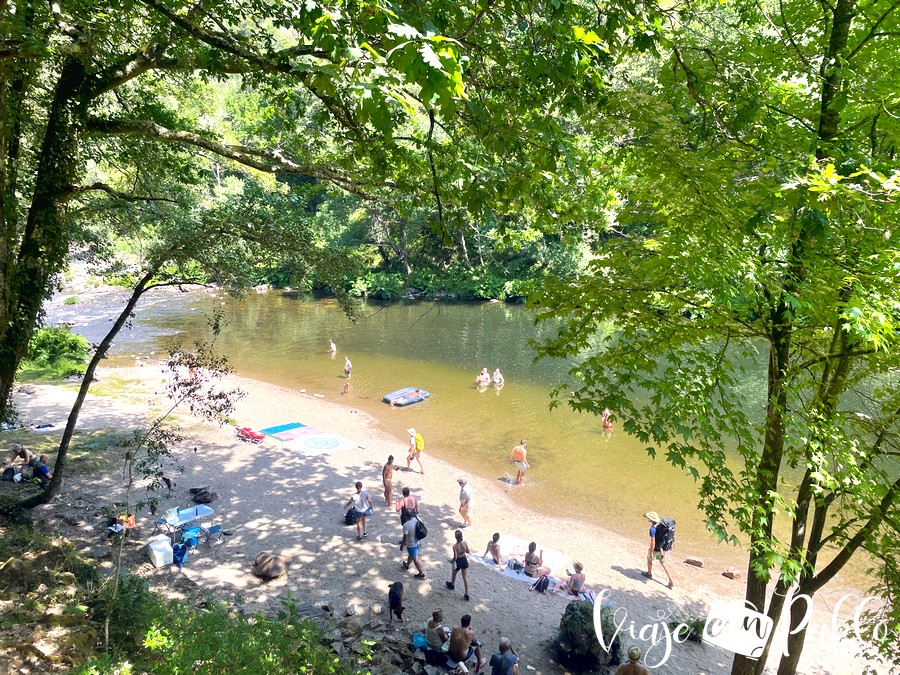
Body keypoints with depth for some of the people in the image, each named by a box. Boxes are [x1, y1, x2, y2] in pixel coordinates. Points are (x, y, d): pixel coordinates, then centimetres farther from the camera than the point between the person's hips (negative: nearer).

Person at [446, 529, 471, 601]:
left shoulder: (455, 546, -27)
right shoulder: (465, 543, -15)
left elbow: (455, 557, -22)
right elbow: (468, 551, 1)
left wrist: (451, 561, -2)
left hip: (458, 561, -3)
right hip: (464, 560, 3)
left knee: (453, 574, 29)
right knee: (465, 578, 12)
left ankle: (452, 585, 56)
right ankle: (466, 595, 16)